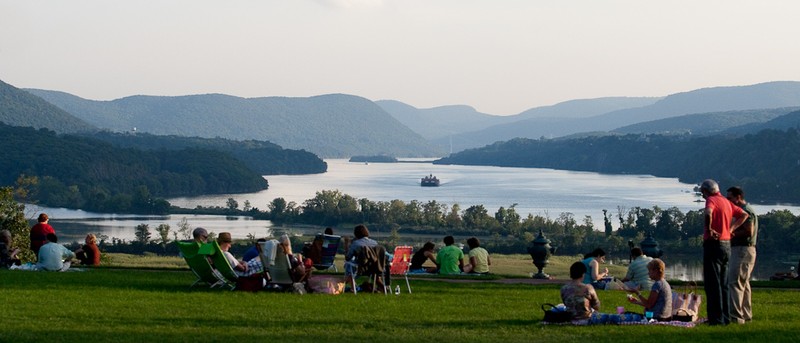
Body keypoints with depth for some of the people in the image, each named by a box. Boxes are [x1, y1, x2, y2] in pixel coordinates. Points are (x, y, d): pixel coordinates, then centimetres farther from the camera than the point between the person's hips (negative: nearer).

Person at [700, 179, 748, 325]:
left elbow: (708, 213, -32)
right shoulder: (726, 202, 15)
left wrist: (709, 229, -18)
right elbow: (744, 215, 25)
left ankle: (716, 319, -7)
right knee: (723, 284, 14)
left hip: (713, 244, -8)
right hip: (727, 245, 8)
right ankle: (725, 317, 16)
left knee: (712, 284, -5)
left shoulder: (711, 200, -10)